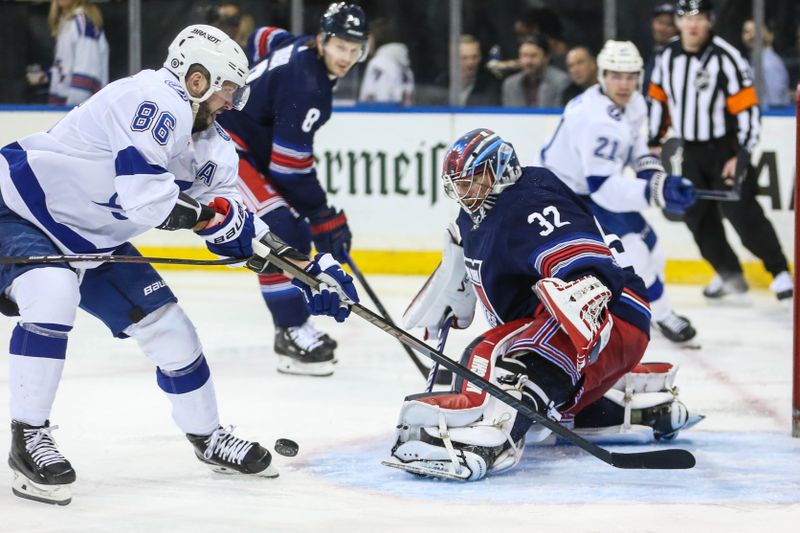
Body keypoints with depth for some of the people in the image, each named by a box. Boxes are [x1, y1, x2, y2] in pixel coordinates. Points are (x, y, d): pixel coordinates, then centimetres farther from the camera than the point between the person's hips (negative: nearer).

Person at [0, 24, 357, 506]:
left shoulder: (212, 146, 3)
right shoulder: (156, 100, -27)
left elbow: (236, 227, 8)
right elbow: (146, 197, -37)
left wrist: (311, 267, 2)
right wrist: (214, 213, -21)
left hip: (89, 241, 9)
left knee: (166, 324, 7)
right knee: (52, 296, -35)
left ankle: (208, 435, 26)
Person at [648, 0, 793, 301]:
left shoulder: (726, 58, -18)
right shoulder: (668, 56, 1)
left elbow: (747, 109, -18)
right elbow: (659, 98, 15)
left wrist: (741, 156, -22)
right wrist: (654, 143, 14)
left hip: (725, 148, -6)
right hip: (691, 151, 6)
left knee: (741, 212, -14)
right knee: (698, 215, 5)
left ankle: (780, 273, -5)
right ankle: (729, 274, 18)